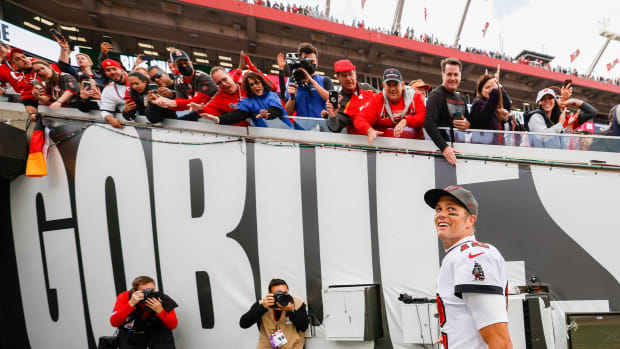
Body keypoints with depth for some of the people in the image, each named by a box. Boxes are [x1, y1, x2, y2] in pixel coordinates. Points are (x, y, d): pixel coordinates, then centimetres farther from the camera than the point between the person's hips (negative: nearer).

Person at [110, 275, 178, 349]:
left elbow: (173, 325, -19)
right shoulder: (125, 297, -19)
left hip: (158, 333, 0)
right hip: (132, 335, 0)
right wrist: (131, 303, -38)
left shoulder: (163, 299, -20)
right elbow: (114, 323, -27)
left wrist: (160, 311, -35)